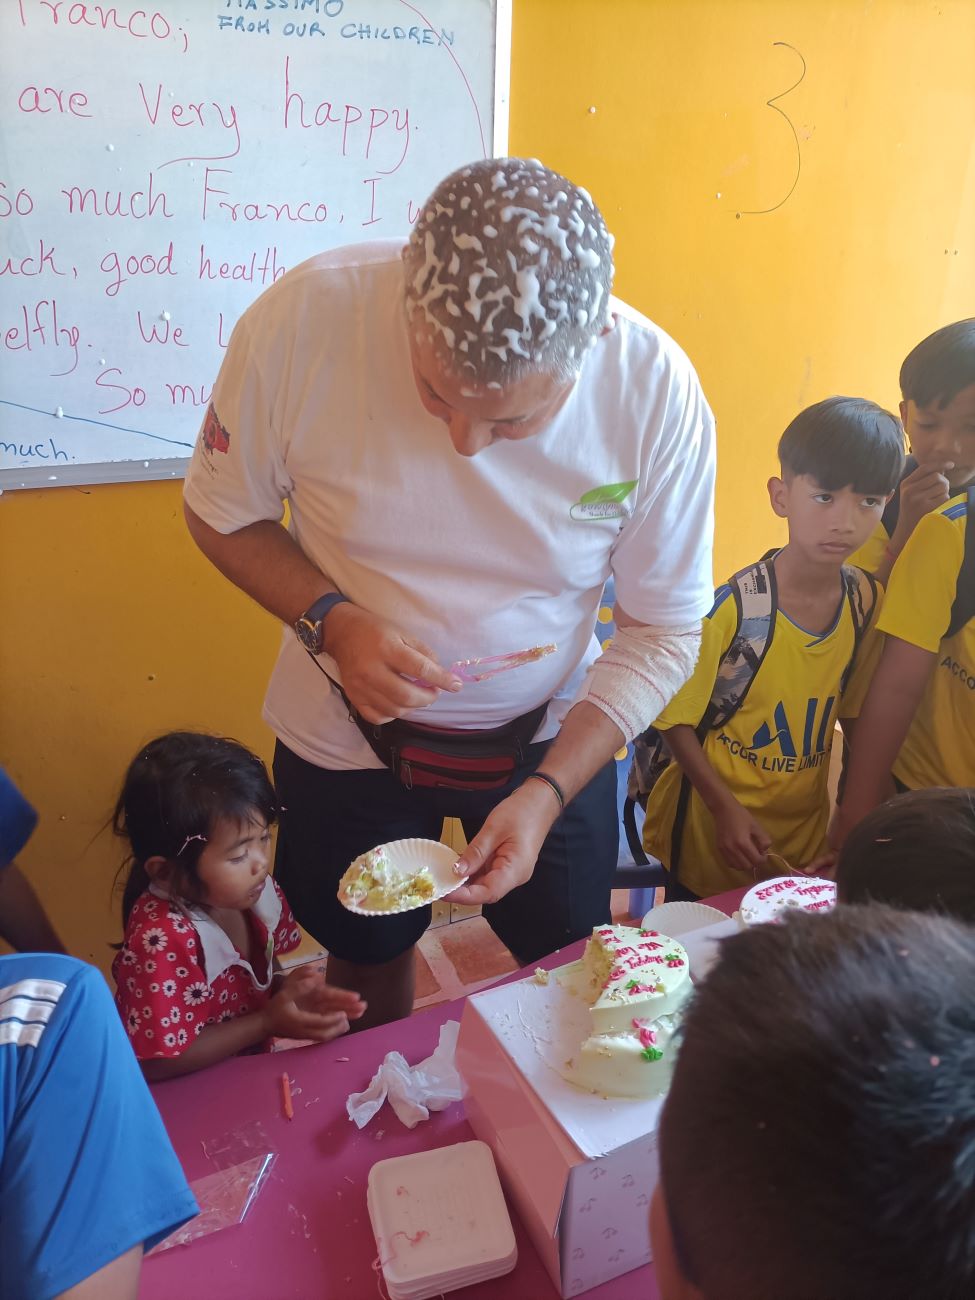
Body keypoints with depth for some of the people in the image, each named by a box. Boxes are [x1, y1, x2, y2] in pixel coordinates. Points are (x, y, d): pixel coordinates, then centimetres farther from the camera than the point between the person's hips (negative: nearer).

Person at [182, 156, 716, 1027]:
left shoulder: (658, 391, -23)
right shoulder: (304, 320, -26)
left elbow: (666, 631, -14)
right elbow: (223, 512, -9)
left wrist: (547, 793, -23)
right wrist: (332, 623, -26)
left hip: (555, 738, 1)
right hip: (346, 736, 0)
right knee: (368, 957, 23)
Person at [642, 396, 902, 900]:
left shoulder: (867, 605, -6)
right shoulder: (732, 607, -22)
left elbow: (859, 721, 6)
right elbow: (677, 721, -13)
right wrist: (726, 808, -20)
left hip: (805, 840, 4)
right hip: (709, 839, -4)